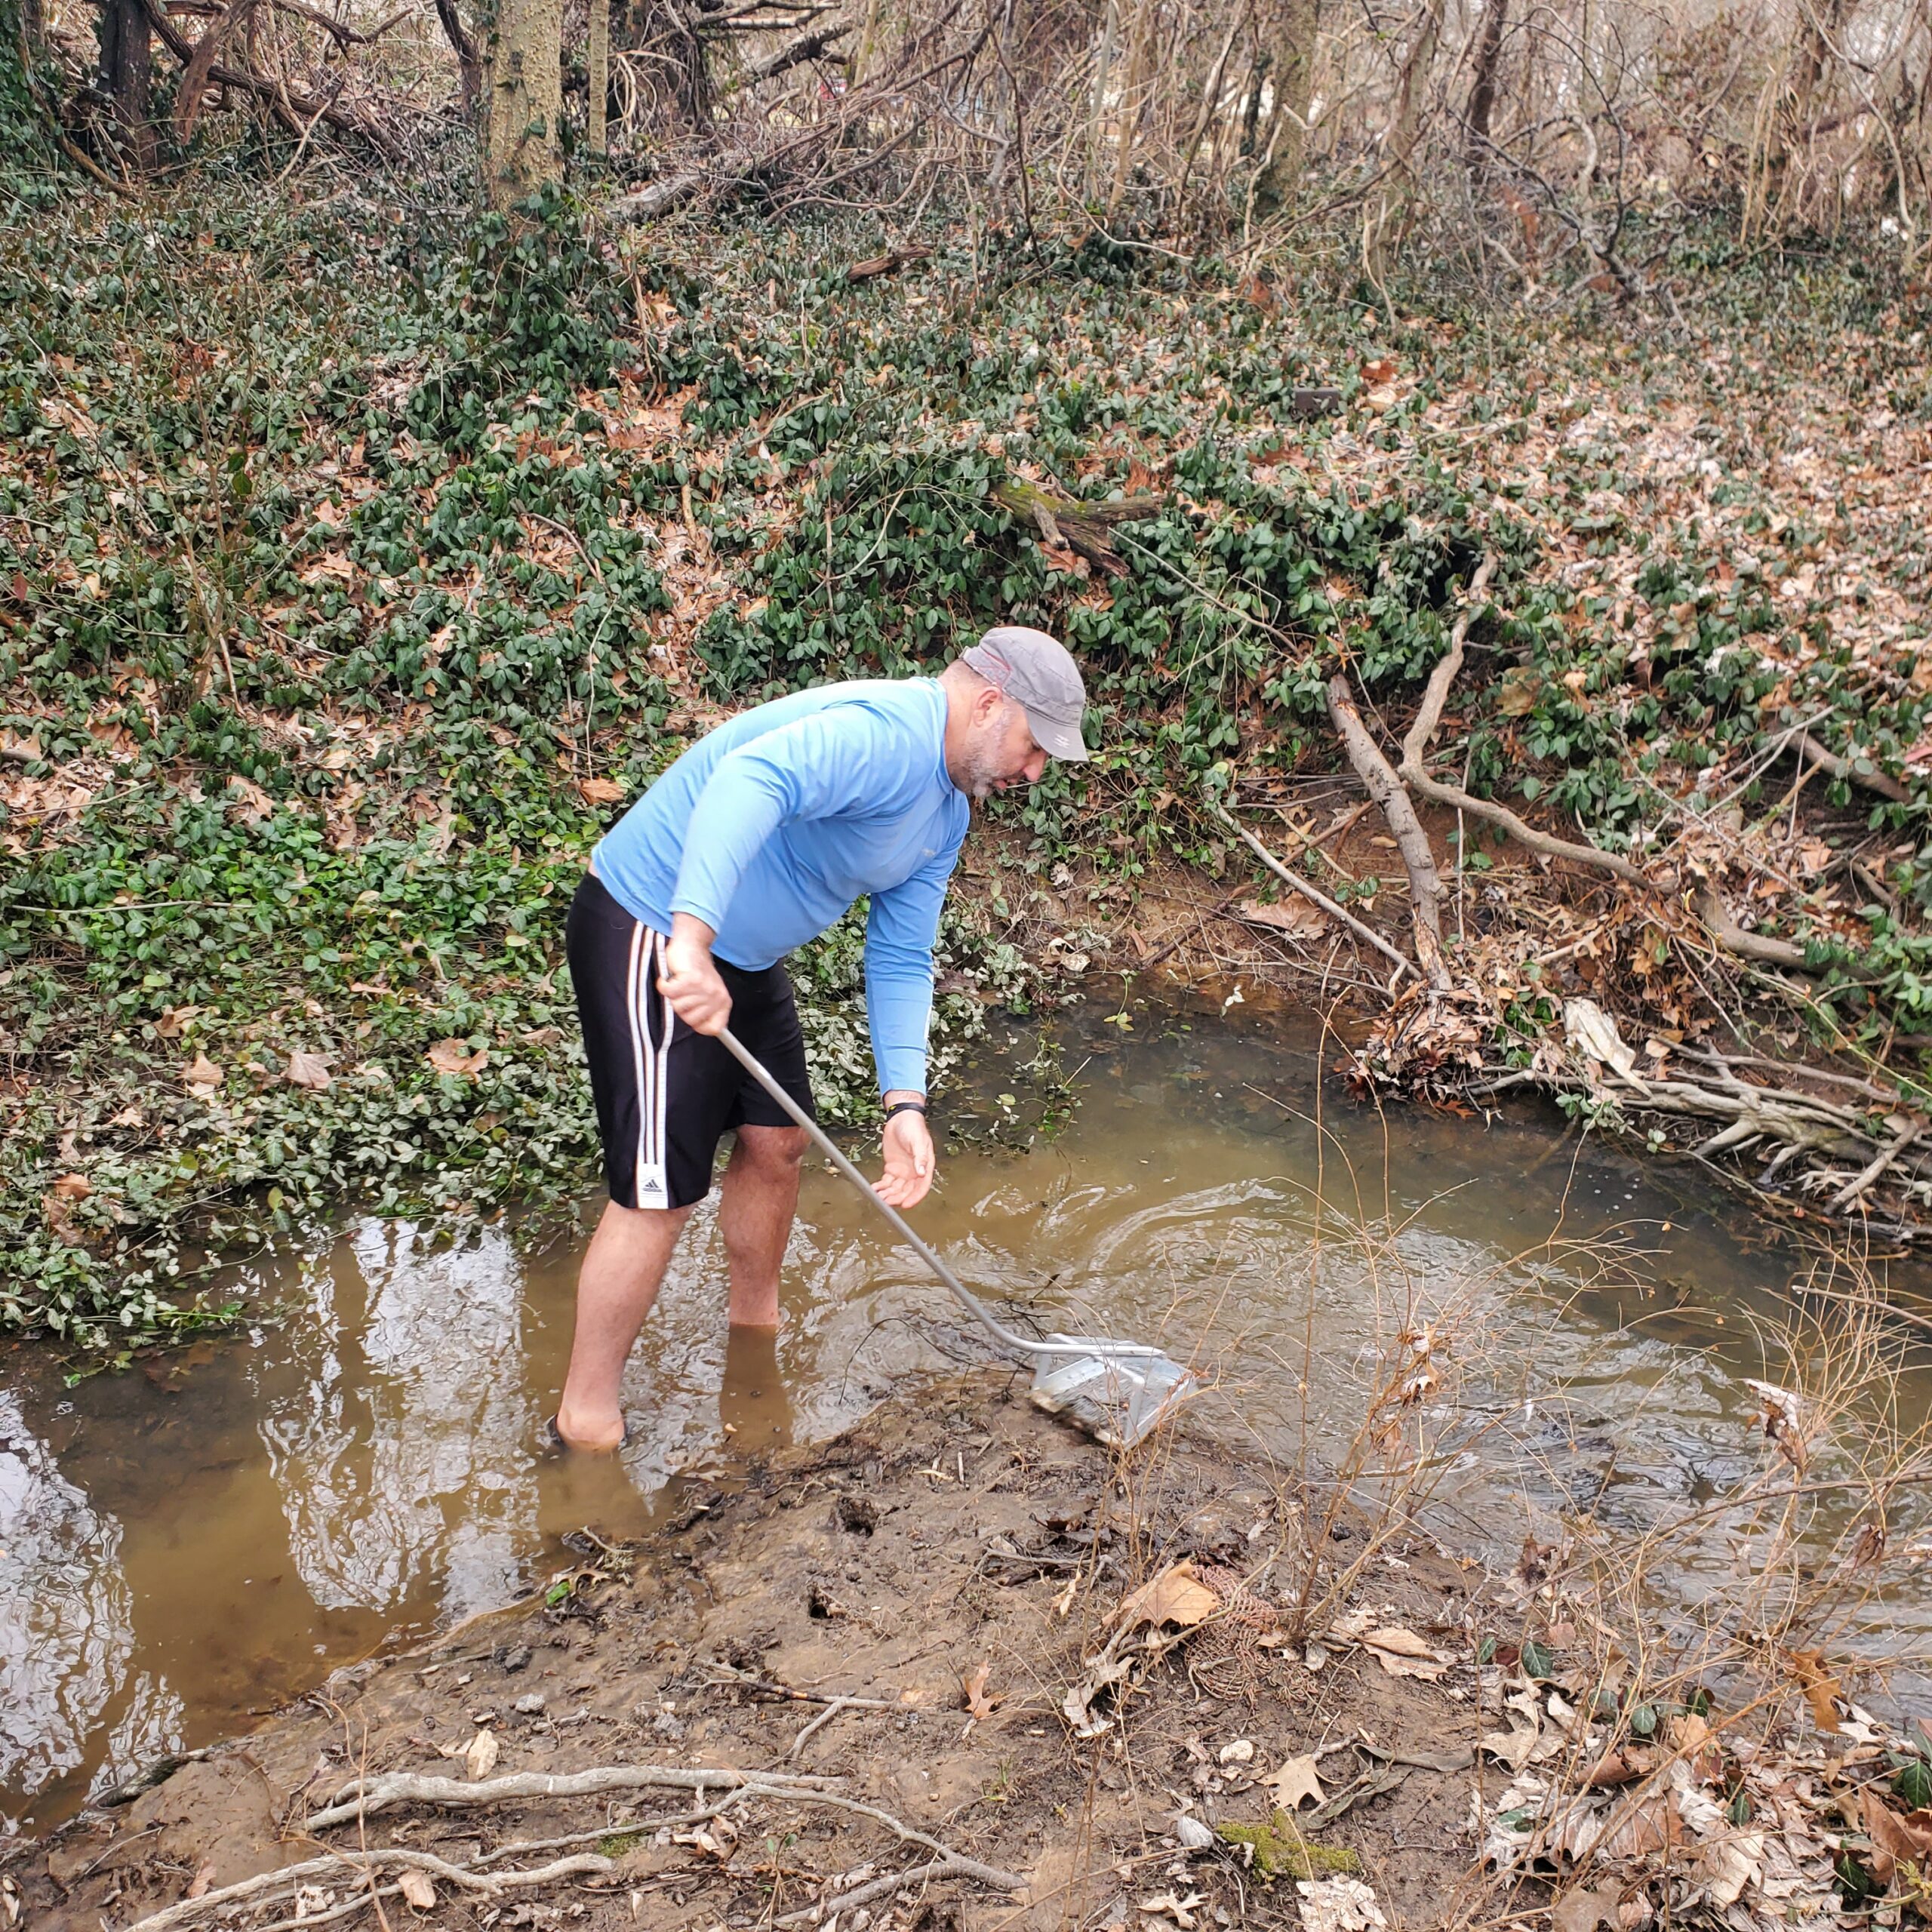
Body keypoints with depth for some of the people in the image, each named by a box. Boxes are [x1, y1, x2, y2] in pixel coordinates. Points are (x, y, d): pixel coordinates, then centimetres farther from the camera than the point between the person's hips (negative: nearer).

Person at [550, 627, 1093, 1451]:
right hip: (652, 937, -10)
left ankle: (754, 1326, 40)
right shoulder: (888, 734, -25)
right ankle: (584, 1425, 6)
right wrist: (693, 944, -54)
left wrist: (904, 1102, -4)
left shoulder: (946, 814, 9)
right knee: (661, 1189, -8)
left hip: (740, 954, 10)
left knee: (777, 1140, 17)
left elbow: (901, 960, 8)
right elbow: (749, 780, -43)